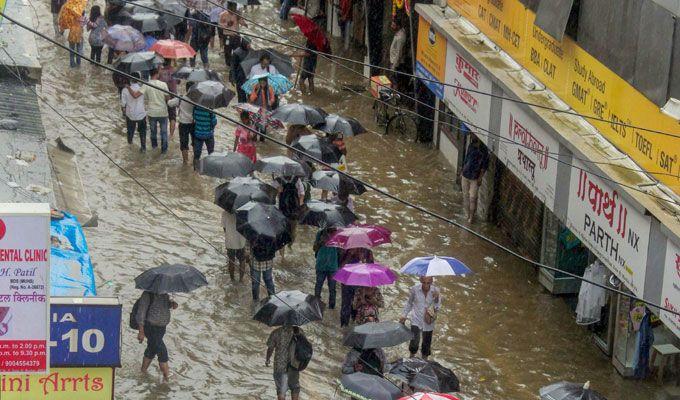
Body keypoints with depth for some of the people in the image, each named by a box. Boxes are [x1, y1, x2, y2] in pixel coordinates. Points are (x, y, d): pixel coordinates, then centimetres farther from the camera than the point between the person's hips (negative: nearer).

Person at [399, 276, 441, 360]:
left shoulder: (435, 291, -9)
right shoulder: (415, 289, -9)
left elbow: (437, 308, -8)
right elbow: (409, 303, 9)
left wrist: (437, 299, -26)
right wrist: (404, 315, 8)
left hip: (428, 323, 1)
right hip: (416, 321, -1)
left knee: (426, 344, 12)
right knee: (414, 342, -14)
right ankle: (411, 358, 12)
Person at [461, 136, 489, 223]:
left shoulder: (483, 150, -14)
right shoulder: (470, 147, 4)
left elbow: (484, 165, -12)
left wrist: (480, 177, -15)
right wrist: (462, 172, 15)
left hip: (474, 178, -6)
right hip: (465, 176, 6)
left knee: (472, 197, -2)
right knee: (465, 196, 11)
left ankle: (471, 216, 11)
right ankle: (468, 214, 23)